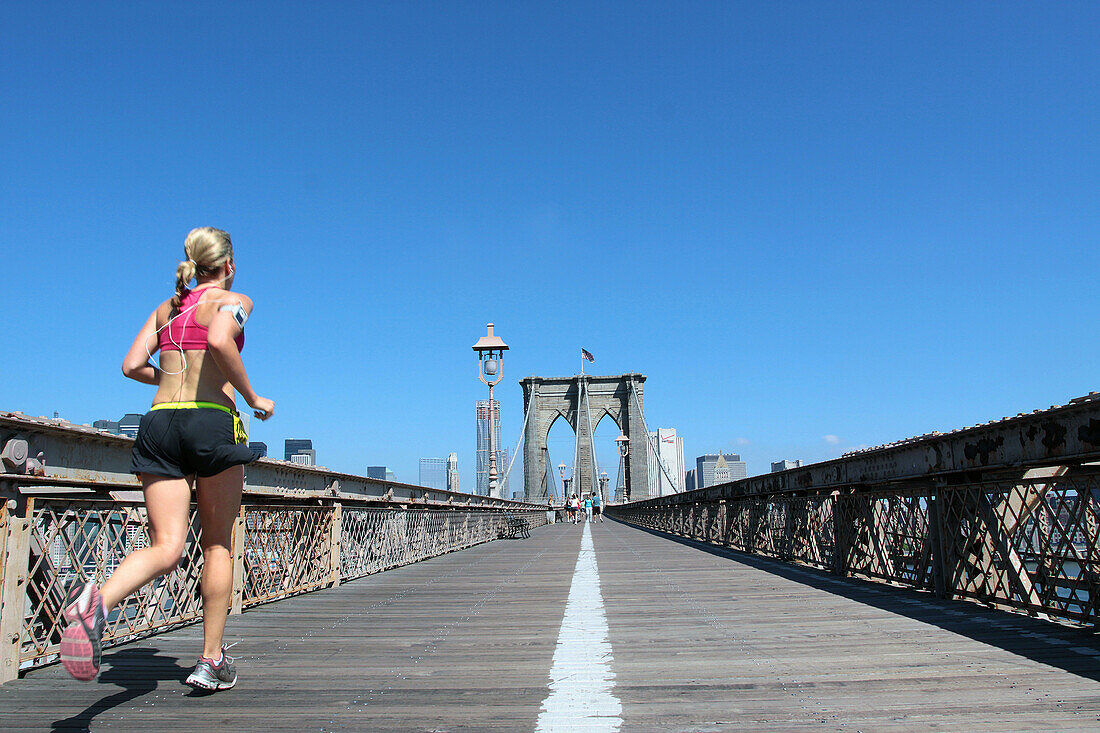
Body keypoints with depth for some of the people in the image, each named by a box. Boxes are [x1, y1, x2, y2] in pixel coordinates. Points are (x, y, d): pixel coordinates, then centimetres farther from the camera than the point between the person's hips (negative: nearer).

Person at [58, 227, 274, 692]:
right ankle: (211, 662, 12)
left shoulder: (166, 308, 21)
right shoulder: (233, 300, 3)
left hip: (159, 422, 5)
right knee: (217, 545, 8)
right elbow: (220, 341, -19)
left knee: (166, 548, 0)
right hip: (213, 421, -5)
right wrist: (252, 399, -9)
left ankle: (98, 599, -32)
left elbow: (133, 365, 12)